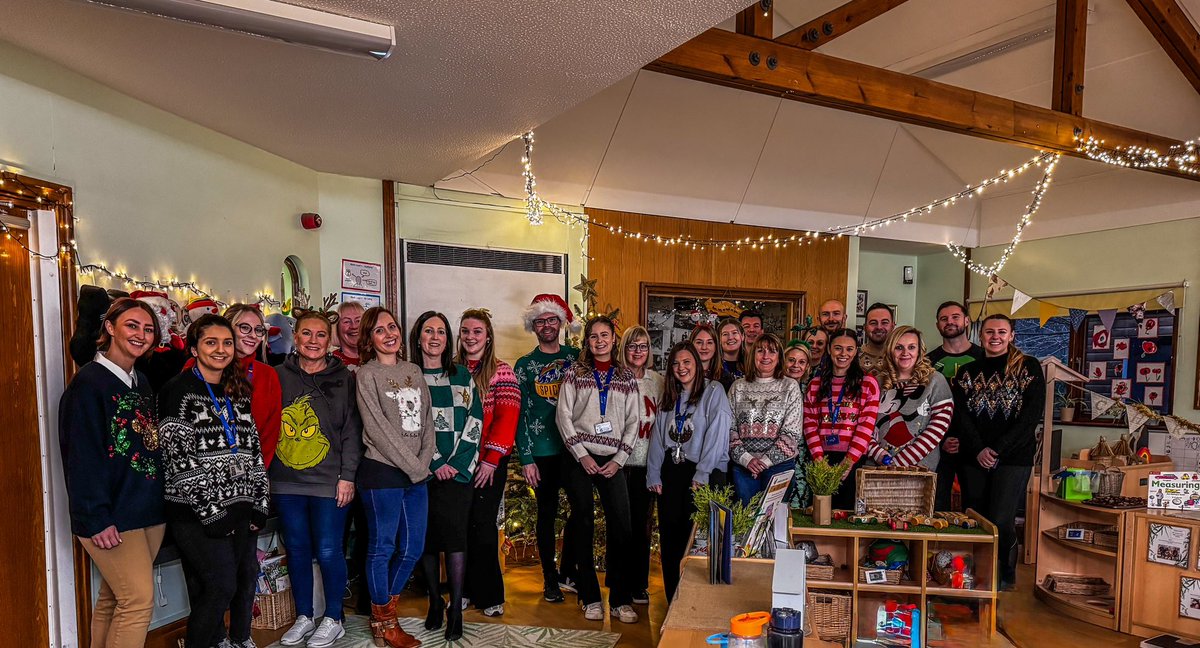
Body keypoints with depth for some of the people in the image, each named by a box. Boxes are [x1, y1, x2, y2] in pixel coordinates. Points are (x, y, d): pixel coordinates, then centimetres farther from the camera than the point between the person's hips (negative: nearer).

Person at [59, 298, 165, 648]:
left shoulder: (143, 383, 13)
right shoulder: (89, 382, -11)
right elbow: (81, 457, -15)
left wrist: (163, 502, 14)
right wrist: (97, 520, -18)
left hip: (149, 512, 7)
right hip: (111, 519, -7)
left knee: (113, 600, 14)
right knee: (139, 601, -5)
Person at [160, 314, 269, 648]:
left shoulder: (238, 391, 12)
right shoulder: (179, 390, -7)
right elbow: (179, 457, -12)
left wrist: (257, 504, 6)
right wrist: (213, 511, -14)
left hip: (240, 507, 6)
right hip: (197, 512, -6)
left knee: (246, 579, 10)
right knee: (221, 585, -5)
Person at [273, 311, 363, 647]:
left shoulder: (343, 378, 0)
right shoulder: (279, 376, 6)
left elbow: (352, 430, -2)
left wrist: (347, 476, -7)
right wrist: (265, 473, 5)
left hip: (329, 482, -3)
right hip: (286, 482, 3)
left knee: (328, 552, 2)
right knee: (297, 551, 13)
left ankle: (333, 619, 21)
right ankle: (303, 617, 30)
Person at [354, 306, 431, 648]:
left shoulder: (414, 371, 12)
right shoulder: (366, 375, -5)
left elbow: (427, 421, 10)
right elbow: (377, 429, -12)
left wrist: (424, 462, -3)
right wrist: (413, 467, -11)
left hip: (417, 475, 6)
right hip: (382, 473, -6)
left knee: (413, 548, 11)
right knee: (382, 548, 5)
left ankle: (387, 607, 31)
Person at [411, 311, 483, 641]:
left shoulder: (462, 375, 10)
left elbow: (475, 421, 5)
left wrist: (457, 462, -7)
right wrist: (435, 464, -10)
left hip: (458, 469, 0)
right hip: (422, 471, 0)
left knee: (455, 535, -6)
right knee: (427, 536, 4)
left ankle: (455, 610, 3)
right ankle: (435, 601, 21)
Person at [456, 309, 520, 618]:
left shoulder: (501, 371, -3)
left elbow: (506, 418, -10)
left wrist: (490, 459, -15)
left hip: (490, 463, -3)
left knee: (482, 525, -2)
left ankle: (489, 595, 13)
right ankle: (463, 590, 25)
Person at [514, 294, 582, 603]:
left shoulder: (576, 356, 7)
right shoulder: (525, 364, 2)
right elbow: (520, 413, -1)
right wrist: (525, 458, -7)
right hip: (542, 451, -2)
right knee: (547, 513, 7)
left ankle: (568, 571, 27)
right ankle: (550, 578, 24)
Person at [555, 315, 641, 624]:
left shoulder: (627, 378, 9)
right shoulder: (575, 373, 4)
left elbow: (633, 422, 7)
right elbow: (563, 416, -2)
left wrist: (619, 459, -4)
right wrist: (582, 455, -9)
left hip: (612, 461, 1)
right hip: (579, 458, -1)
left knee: (622, 527, -3)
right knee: (584, 525, 3)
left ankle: (620, 600, 10)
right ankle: (590, 598, 15)